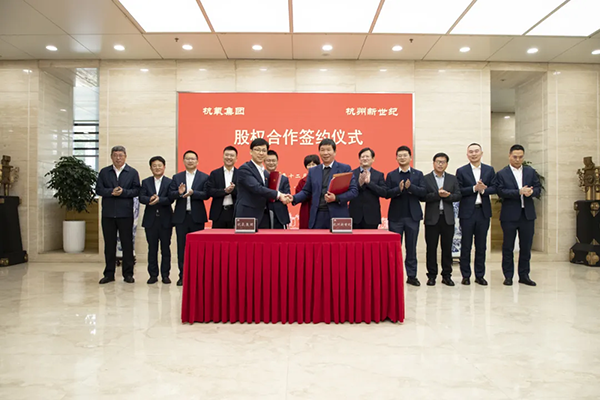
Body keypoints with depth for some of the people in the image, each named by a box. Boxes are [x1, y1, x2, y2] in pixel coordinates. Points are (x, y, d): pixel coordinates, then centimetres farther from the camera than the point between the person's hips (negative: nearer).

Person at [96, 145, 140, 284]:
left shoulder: (133, 172, 5)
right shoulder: (104, 172, 10)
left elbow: (136, 190, -2)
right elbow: (99, 190, 3)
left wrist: (123, 192, -17)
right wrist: (112, 192, -13)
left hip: (125, 213, -2)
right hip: (108, 213, 2)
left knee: (127, 244, 2)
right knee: (109, 244, 7)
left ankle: (128, 274, 12)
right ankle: (109, 274, 16)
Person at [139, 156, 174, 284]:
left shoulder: (170, 182, 2)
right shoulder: (146, 182, 9)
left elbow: (170, 199, -10)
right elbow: (141, 198, -4)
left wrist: (159, 199, -27)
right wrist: (150, 199, -25)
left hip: (165, 219, -2)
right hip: (150, 219, 2)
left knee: (166, 248, 4)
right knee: (152, 248, 8)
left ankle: (165, 274, 12)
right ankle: (153, 275, 16)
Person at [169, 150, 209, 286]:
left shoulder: (204, 177, 3)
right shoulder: (177, 177, 11)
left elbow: (206, 194, -8)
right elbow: (170, 195, 4)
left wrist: (192, 193, -22)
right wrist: (179, 193, -16)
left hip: (197, 216, -2)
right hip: (181, 216, 2)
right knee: (182, 246, 5)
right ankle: (183, 275, 13)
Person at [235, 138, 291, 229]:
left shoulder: (266, 173, 17)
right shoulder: (244, 169, -8)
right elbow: (257, 188, -21)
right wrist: (278, 195, -20)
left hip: (263, 218, 8)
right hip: (247, 216, -8)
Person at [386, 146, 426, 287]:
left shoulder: (418, 174, 8)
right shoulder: (391, 175, 7)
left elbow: (423, 192, -3)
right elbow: (387, 193, -3)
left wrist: (410, 187, -19)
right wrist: (399, 189, -20)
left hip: (413, 216, 0)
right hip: (396, 216, 0)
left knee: (411, 247, 6)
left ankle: (412, 275, 13)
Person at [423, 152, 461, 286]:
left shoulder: (452, 179, 11)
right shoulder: (425, 179, 2)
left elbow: (458, 195, 3)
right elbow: (423, 196, -9)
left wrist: (447, 196, -15)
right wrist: (437, 194, -19)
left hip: (448, 217, 3)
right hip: (432, 218, -2)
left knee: (447, 248, 7)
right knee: (431, 248, 3)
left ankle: (446, 275, 16)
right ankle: (431, 275, 11)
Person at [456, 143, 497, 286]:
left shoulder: (489, 170, 10)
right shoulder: (461, 171, 2)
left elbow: (494, 188, 3)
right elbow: (458, 191, -6)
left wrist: (483, 190, -16)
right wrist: (474, 188, -17)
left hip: (483, 211, 2)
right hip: (467, 212, -2)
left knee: (481, 245, 8)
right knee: (466, 245, 3)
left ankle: (480, 275, 18)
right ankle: (465, 275, 12)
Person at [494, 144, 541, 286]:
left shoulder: (531, 172, 12)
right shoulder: (502, 173, -1)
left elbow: (538, 189, 9)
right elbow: (501, 192, -11)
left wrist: (532, 192, -13)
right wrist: (519, 192, -21)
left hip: (527, 214, 4)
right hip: (509, 215, -3)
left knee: (526, 246, 8)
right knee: (508, 247, 4)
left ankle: (524, 275, 20)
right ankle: (508, 276, 14)